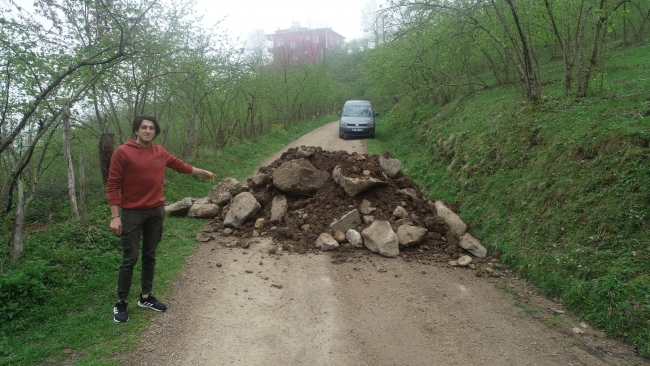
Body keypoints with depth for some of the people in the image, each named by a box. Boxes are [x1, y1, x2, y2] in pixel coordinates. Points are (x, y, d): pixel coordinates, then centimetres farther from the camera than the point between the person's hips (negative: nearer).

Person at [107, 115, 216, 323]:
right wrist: (115, 216, -15)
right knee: (130, 258, -2)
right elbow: (113, 185, -10)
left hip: (156, 212, 5)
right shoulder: (123, 152, -9)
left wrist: (203, 172, 35)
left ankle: (146, 297, 25)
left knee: (149, 256, 13)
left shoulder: (160, 153, 5)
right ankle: (121, 303, 12)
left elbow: (180, 165, 23)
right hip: (132, 213, -5)